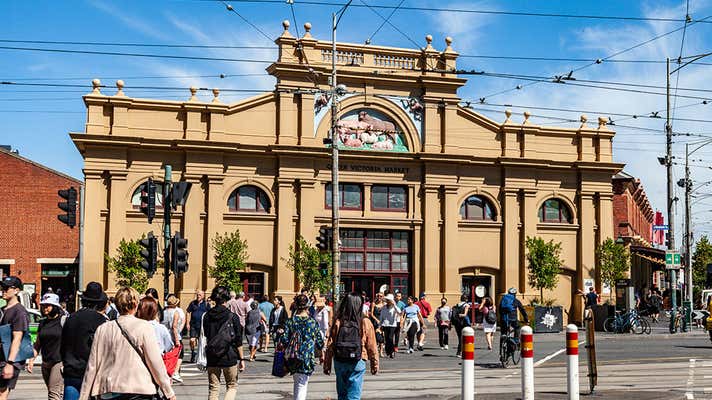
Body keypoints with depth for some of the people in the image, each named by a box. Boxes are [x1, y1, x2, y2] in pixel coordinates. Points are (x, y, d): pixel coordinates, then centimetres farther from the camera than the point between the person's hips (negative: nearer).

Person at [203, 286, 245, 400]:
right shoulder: (233, 317, -9)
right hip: (229, 357, -3)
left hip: (211, 357, 3)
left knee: (213, 388, 10)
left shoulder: (207, 316, 1)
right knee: (232, 386, 12)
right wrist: (241, 359, 1)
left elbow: (206, 336, 12)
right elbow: (238, 341, -7)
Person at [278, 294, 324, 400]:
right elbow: (320, 344, 0)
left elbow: (283, 341, -8)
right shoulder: (313, 323, -4)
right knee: (302, 385, 0)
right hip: (307, 359, -2)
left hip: (292, 359, 2)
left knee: (297, 382, 24)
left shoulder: (290, 321, -2)